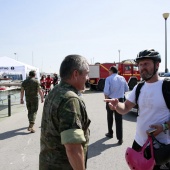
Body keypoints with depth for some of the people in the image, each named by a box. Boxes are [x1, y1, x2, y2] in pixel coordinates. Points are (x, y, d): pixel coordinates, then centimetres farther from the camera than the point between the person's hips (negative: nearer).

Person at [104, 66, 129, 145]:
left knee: (110, 117, 18)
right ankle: (120, 138, 1)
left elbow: (106, 91, -18)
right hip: (120, 100, 3)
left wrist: (106, 98, -1)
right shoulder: (122, 78, 2)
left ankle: (110, 133, 34)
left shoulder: (109, 78, -11)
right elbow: (126, 89, 11)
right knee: (119, 119, 3)